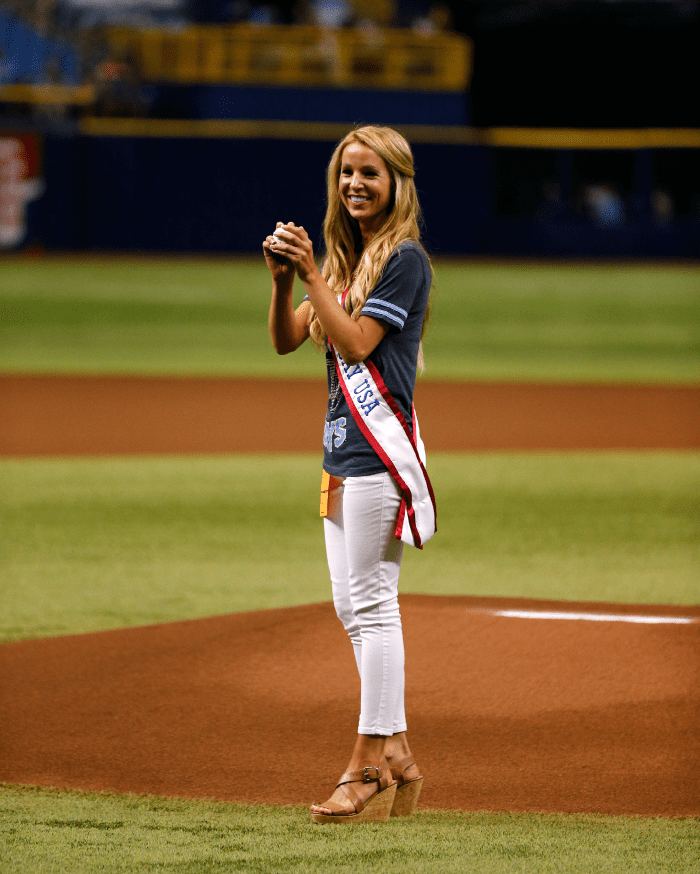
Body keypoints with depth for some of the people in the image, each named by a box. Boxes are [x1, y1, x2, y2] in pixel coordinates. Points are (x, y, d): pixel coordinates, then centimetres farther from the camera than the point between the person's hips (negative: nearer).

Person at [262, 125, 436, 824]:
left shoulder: (405, 259, -9)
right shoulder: (344, 259, 17)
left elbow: (356, 343, -17)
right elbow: (285, 340, 12)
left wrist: (311, 274, -18)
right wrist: (283, 278, -4)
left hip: (380, 445, -9)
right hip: (343, 446, 9)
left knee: (370, 602, -9)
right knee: (353, 607, 10)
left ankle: (370, 765, -8)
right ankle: (396, 756, 15)